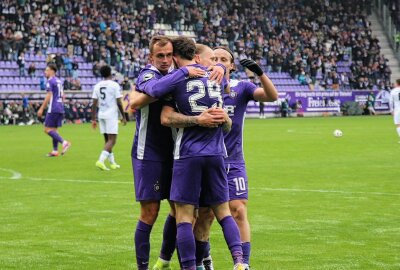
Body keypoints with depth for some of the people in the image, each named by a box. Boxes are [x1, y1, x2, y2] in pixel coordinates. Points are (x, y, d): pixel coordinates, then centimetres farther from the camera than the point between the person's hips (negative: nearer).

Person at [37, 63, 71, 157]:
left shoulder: (50, 81, -9)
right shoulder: (59, 81, 18)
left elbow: (48, 96, -16)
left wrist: (41, 108, -14)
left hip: (53, 109, -9)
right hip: (60, 108, 9)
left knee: (48, 129, -8)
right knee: (53, 129, 11)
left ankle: (64, 142, -20)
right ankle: (55, 151, 8)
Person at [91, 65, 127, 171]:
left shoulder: (97, 86, 7)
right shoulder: (114, 85, -7)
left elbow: (94, 104, 5)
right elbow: (119, 103, -9)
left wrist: (93, 119, 10)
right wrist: (123, 117, 0)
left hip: (101, 115, 6)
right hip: (111, 114, -6)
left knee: (108, 140, 15)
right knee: (112, 140, -7)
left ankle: (112, 163, 21)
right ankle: (101, 160, -23)